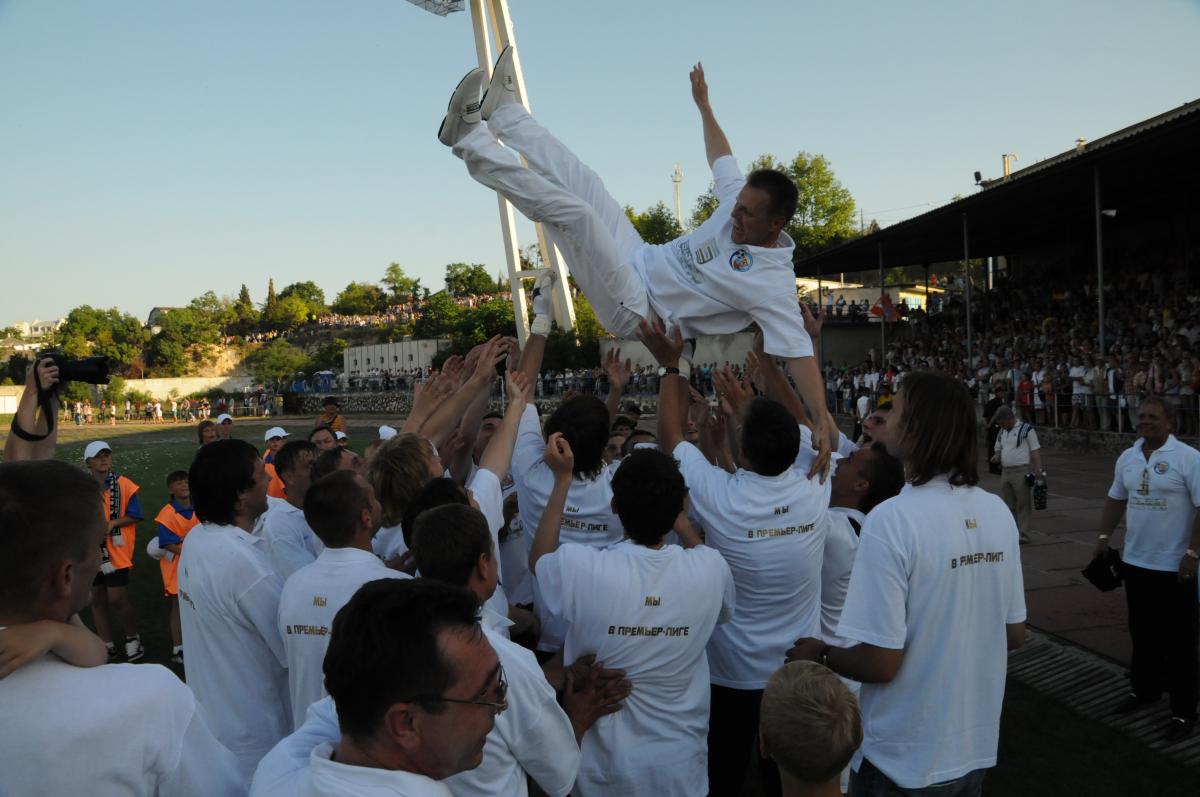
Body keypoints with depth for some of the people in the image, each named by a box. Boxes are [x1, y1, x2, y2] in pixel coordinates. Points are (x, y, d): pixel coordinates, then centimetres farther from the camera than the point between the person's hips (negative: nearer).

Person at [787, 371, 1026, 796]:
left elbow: (880, 662, -23)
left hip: (904, 763, -5)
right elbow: (1015, 634, 5)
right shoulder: (998, 513, -5)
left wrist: (820, 654, -5)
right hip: (976, 748, 6)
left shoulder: (892, 520, -25)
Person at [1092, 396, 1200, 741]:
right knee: (1143, 632, 18)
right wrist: (1105, 536, 9)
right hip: (1135, 561, 6)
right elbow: (1116, 499, 16)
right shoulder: (1127, 457, 7)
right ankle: (1145, 688, 34)